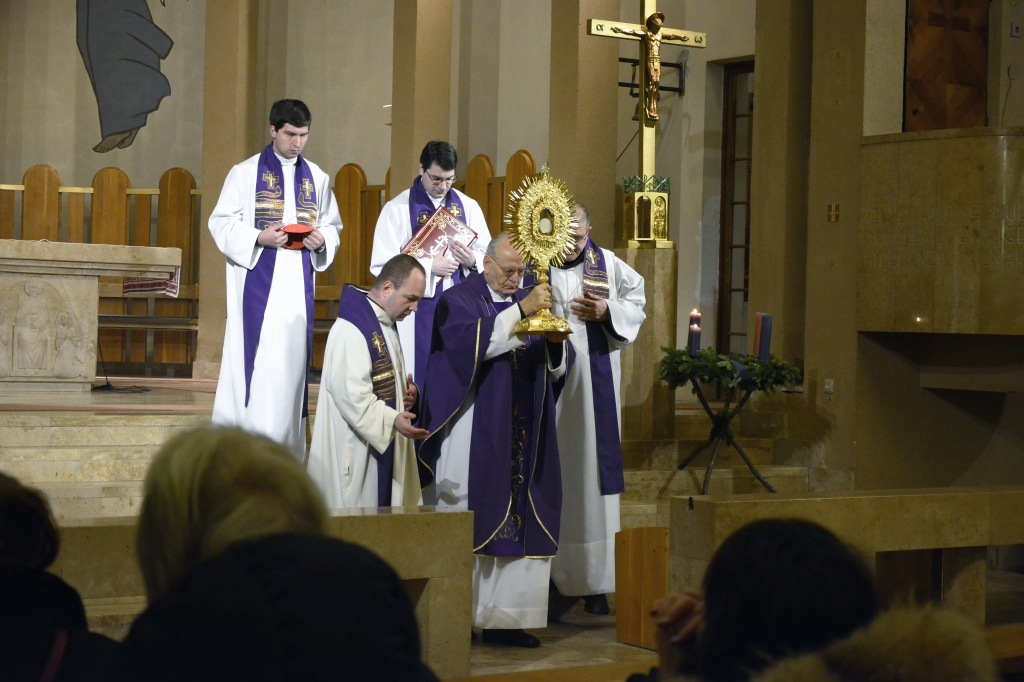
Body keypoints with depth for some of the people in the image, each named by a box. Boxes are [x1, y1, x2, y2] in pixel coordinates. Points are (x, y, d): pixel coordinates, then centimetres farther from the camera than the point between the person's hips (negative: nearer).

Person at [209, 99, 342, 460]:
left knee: (293, 358, 4)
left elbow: (332, 224, 16)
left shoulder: (317, 178, 12)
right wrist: (258, 237, -18)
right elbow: (220, 223, -2)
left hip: (297, 285, 4)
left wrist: (322, 239, -7)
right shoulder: (245, 173, 1)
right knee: (254, 358, -8)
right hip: (256, 282, -4)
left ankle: (286, 445, 10)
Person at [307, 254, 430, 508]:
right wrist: (392, 419, -35)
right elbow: (350, 393, -25)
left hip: (382, 446, 10)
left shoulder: (386, 326, 15)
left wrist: (407, 393, 4)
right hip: (355, 453, -10)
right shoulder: (351, 329, -18)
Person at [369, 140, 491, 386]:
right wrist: (429, 266, -18)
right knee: (419, 376, 0)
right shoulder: (397, 209, -3)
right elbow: (382, 264, -9)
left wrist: (473, 261, -15)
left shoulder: (468, 207, 7)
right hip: (417, 313, -3)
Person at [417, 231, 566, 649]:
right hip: (474, 437, -5)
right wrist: (521, 312, -25)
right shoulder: (458, 301, -1)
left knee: (518, 521, 1)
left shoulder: (528, 301, 16)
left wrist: (553, 340, -10)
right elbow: (473, 343, -21)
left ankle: (503, 617, 5)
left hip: (520, 438, 5)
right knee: (469, 521, -5)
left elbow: (556, 369, 12)